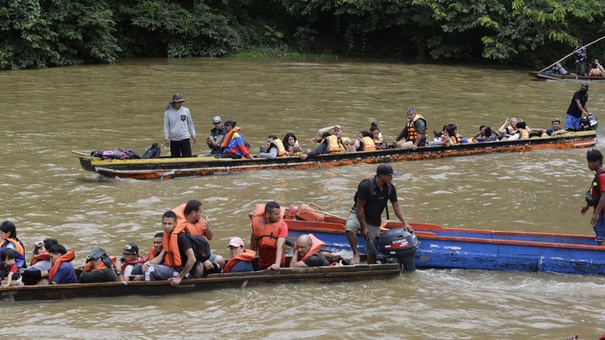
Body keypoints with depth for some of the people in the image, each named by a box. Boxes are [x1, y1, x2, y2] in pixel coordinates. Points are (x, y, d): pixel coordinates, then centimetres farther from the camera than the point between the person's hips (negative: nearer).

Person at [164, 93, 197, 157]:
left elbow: (190, 124, 12)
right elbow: (166, 126, 4)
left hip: (185, 139, 0)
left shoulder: (186, 110, 4)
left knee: (187, 157, -5)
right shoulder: (168, 112, 0)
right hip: (173, 140, 0)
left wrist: (193, 135, 13)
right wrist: (166, 138, -2)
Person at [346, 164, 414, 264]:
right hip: (359, 215, -5)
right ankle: (356, 253, -24)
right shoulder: (366, 186, -24)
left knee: (372, 250, 4)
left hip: (374, 221, 5)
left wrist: (405, 223, -14)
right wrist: (363, 227, -19)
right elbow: (360, 207, -19)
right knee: (350, 228, -38)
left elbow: (397, 207, -2)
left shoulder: (390, 188, -6)